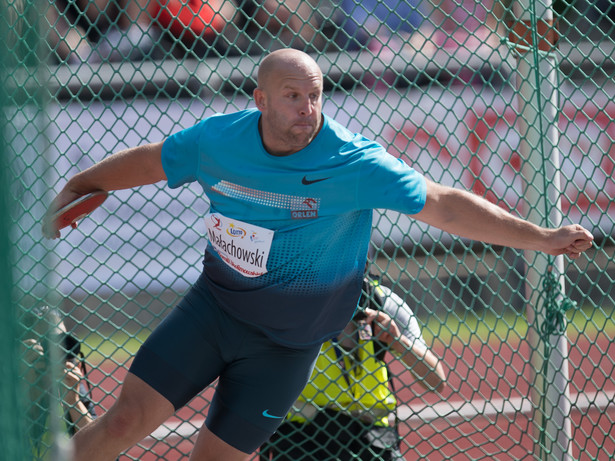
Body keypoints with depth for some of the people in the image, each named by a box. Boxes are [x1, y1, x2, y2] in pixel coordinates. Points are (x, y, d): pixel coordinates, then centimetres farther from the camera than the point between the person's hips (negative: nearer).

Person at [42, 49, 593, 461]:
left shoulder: (353, 163, -21)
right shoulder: (219, 139, -11)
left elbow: (445, 205, -16)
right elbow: (147, 162, 9)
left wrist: (540, 237, -18)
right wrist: (71, 191, 16)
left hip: (285, 341, -2)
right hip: (212, 305, 2)